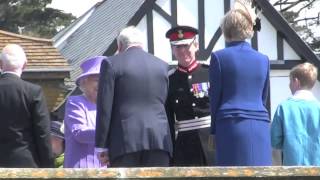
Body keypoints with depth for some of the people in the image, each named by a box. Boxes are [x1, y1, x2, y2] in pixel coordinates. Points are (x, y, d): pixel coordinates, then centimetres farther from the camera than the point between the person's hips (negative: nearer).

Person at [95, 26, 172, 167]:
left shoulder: (112, 64, 0)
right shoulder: (162, 66, 12)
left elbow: (104, 107, -4)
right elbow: (162, 103, 15)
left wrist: (101, 146, -2)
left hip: (125, 139, -3)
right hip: (159, 139, 3)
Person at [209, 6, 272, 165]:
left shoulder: (219, 57, 0)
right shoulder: (263, 59, 12)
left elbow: (215, 97, 3)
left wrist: (214, 129, 12)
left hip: (231, 124, -3)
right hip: (260, 125, 4)